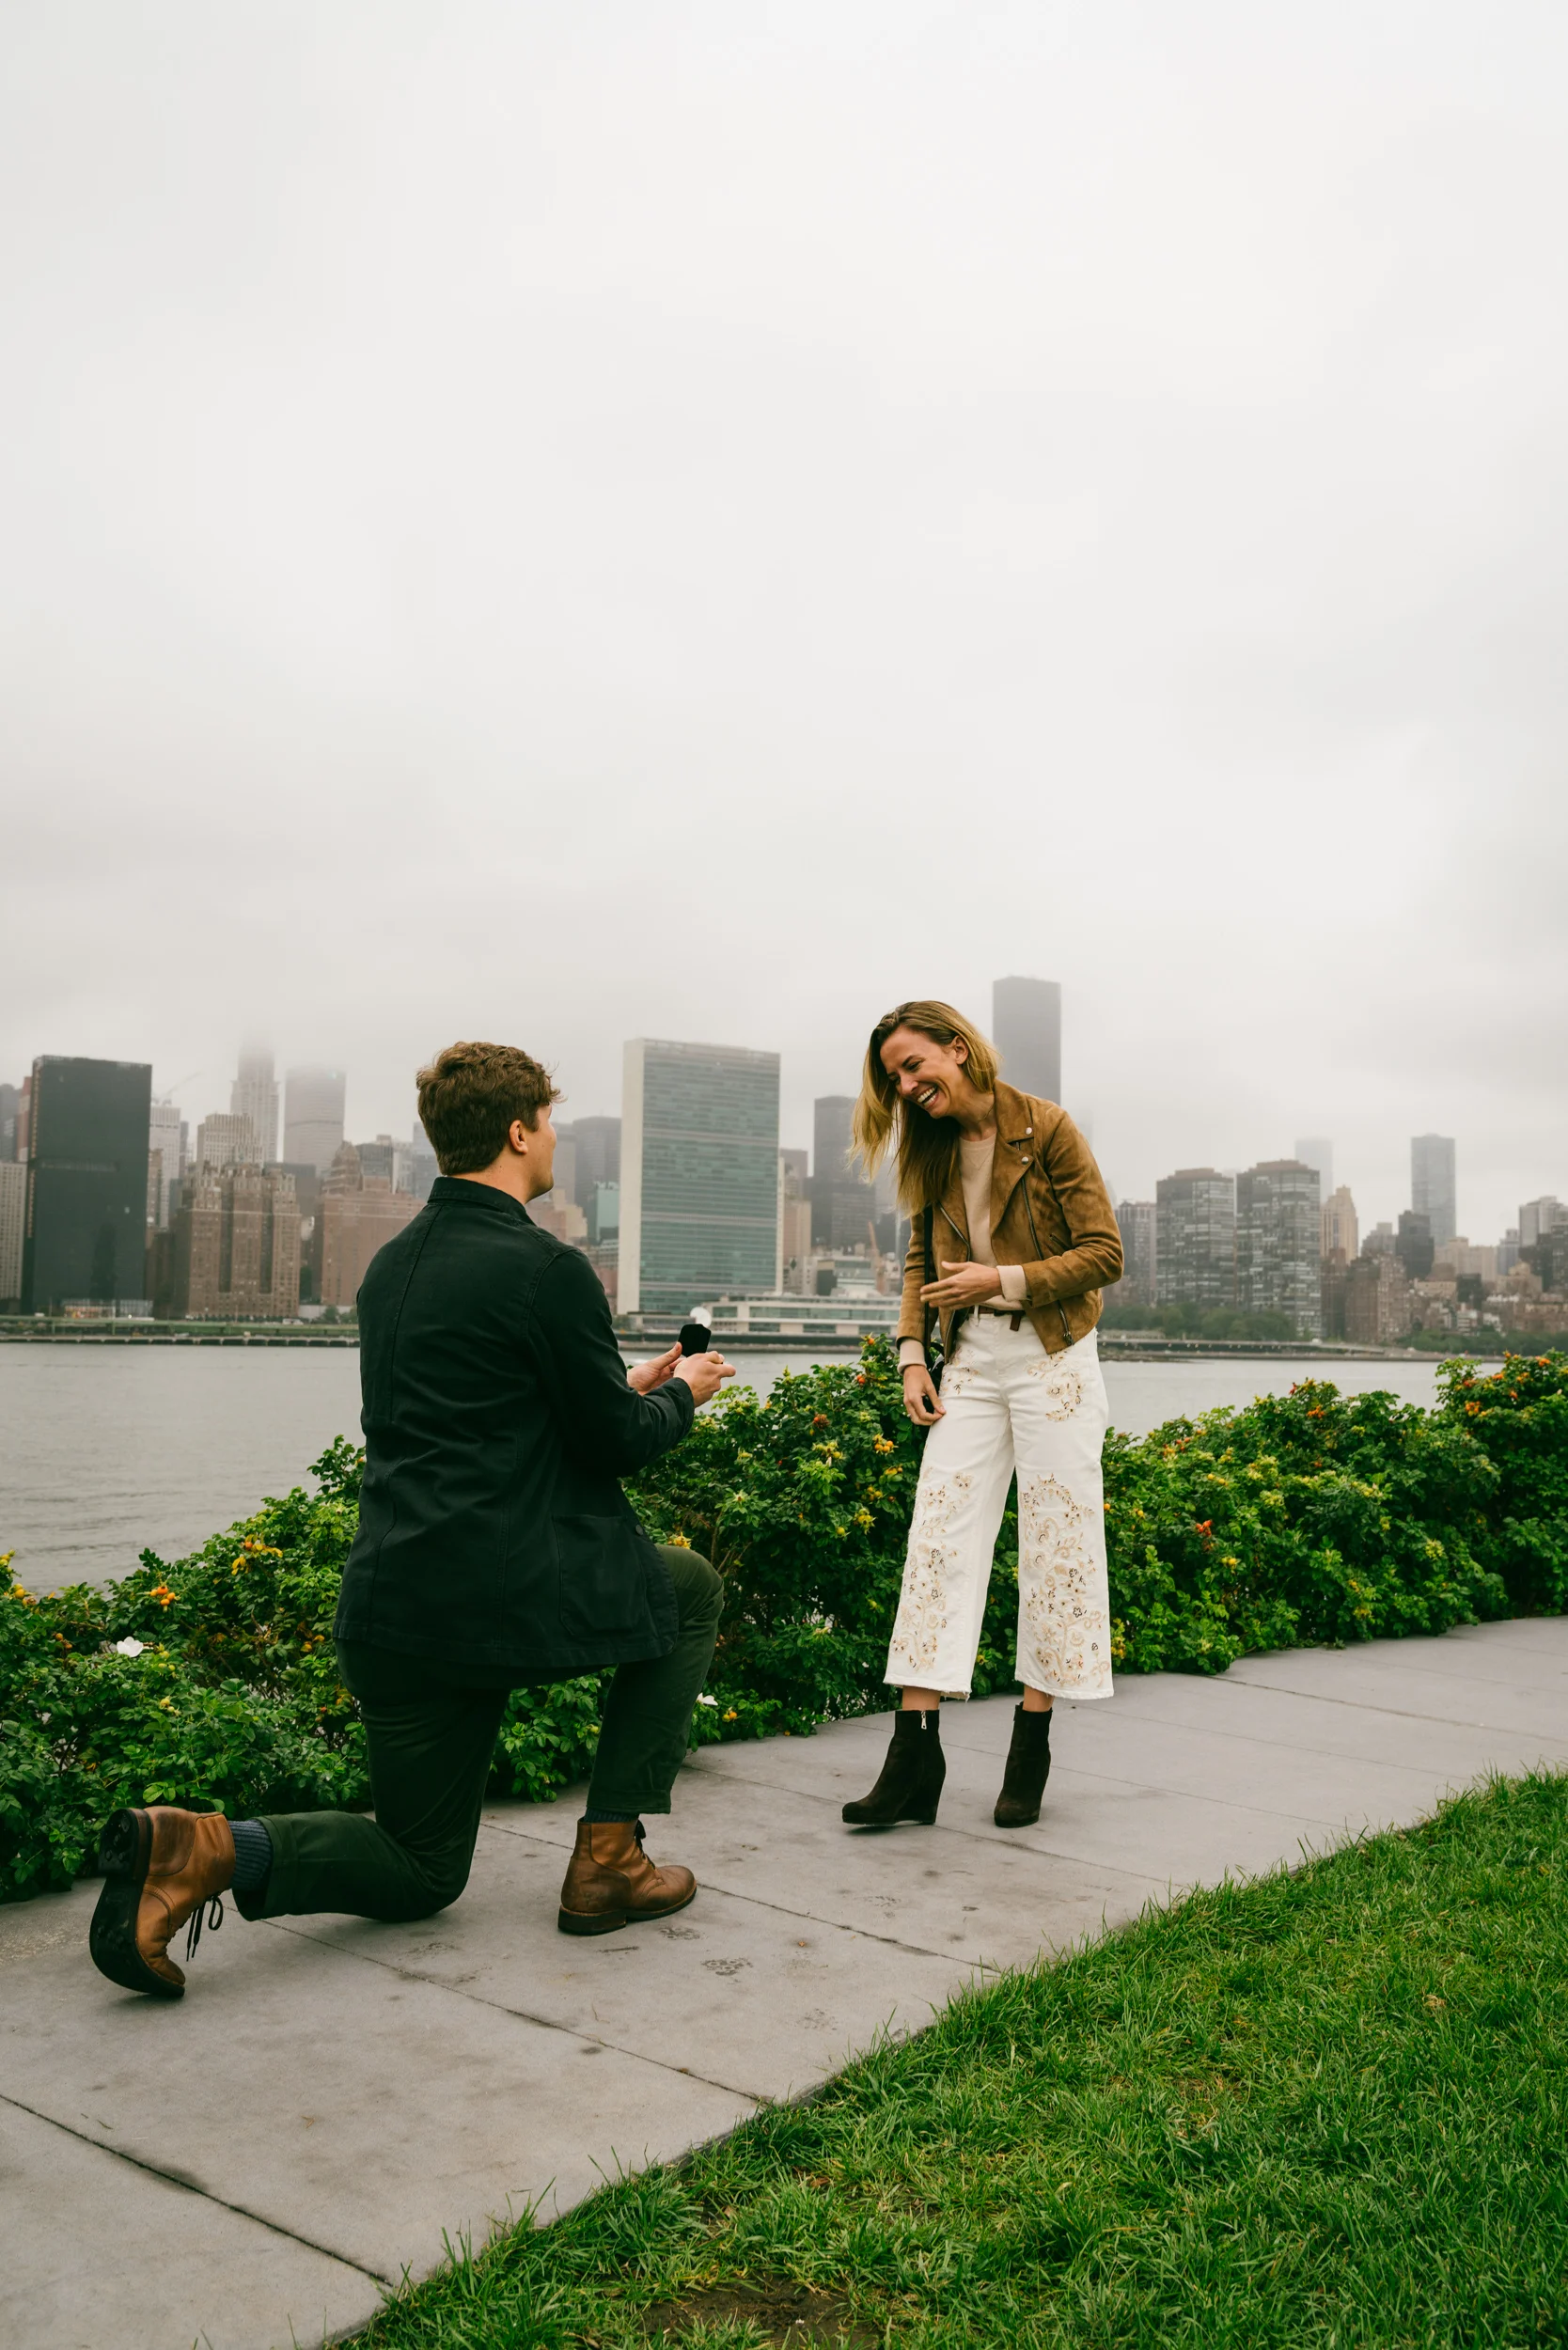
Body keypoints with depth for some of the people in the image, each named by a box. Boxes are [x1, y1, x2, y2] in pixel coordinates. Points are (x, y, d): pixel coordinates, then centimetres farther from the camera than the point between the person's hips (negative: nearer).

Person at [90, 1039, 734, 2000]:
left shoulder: (393, 1263, 14)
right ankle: (607, 1859, 15)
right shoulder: (549, 1269, -12)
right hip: (510, 1595, -7)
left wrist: (624, 1386, 27)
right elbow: (614, 1443, -6)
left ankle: (199, 1848, -4)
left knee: (419, 1873, 21)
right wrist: (681, 1394, 15)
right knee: (691, 1591, 21)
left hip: (388, 1610, 8)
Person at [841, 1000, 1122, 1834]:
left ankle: (1032, 1744, 14)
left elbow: (1104, 1253, -9)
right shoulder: (931, 1153, 8)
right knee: (938, 1537, -2)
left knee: (1056, 1545, 1)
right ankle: (915, 1756, -1)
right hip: (971, 1360, 5)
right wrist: (912, 1353, 4)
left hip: (1053, 1359, -5)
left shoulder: (1047, 1129, -9)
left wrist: (1005, 1279, -18)